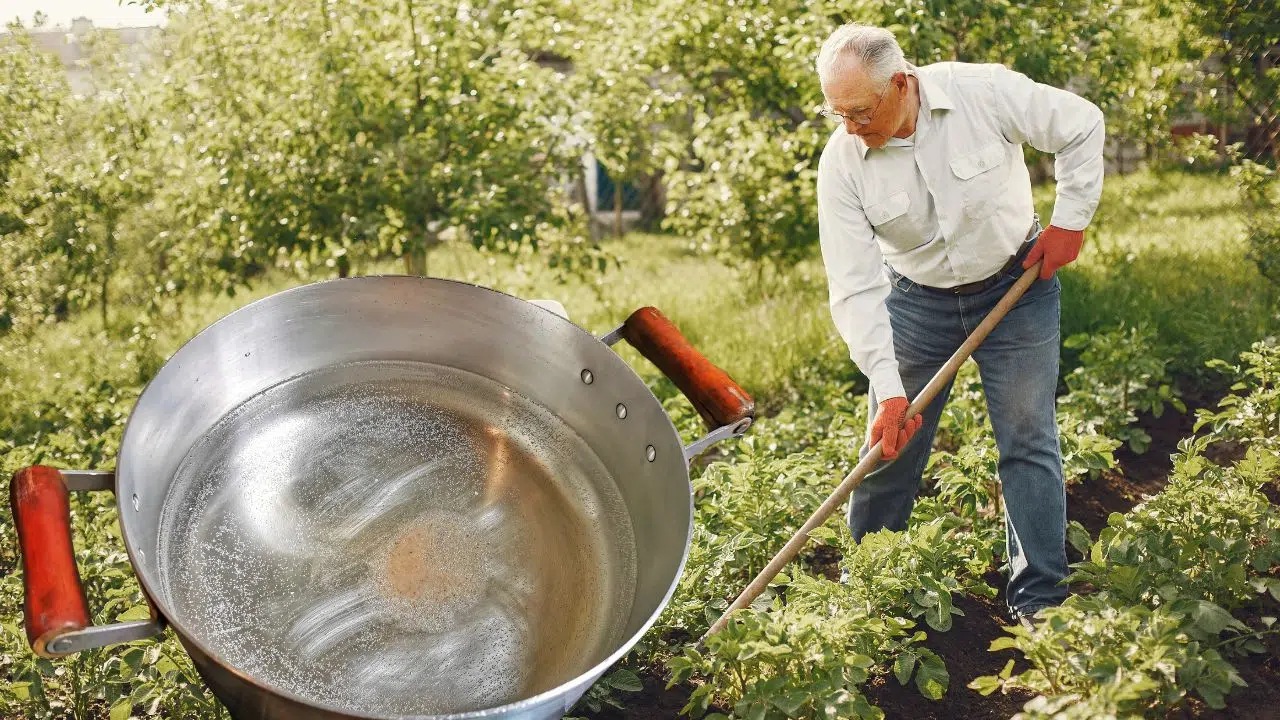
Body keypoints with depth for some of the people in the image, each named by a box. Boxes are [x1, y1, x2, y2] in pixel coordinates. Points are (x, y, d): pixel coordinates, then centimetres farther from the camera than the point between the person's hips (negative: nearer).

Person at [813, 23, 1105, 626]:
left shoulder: (985, 92, -23)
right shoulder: (842, 161, -20)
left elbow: (1082, 126, -6)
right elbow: (855, 288, -21)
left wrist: (1070, 219, -8)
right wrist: (888, 389, -27)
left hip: (1017, 287, -1)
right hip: (916, 301, 1)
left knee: (1028, 441, -1)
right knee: (889, 448, 4)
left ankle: (1039, 604, 10)